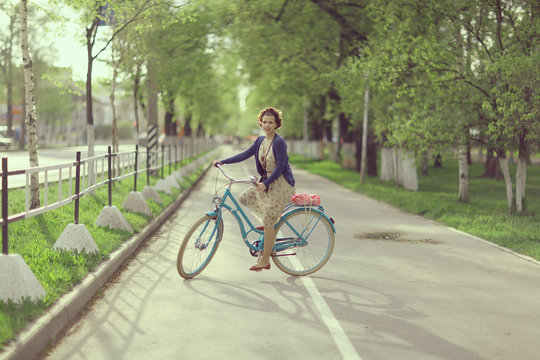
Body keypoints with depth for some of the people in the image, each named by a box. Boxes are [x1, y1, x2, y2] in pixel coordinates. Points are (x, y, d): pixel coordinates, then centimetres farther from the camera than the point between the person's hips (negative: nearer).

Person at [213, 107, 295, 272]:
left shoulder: (279, 142, -16)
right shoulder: (260, 141, 8)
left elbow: (280, 167, -19)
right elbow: (245, 154, 9)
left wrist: (266, 183, -25)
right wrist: (223, 161, 3)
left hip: (280, 184, -9)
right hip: (267, 182, 9)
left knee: (269, 222, -8)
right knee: (244, 197, 2)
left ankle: (265, 260, -2)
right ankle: (269, 223, 13)